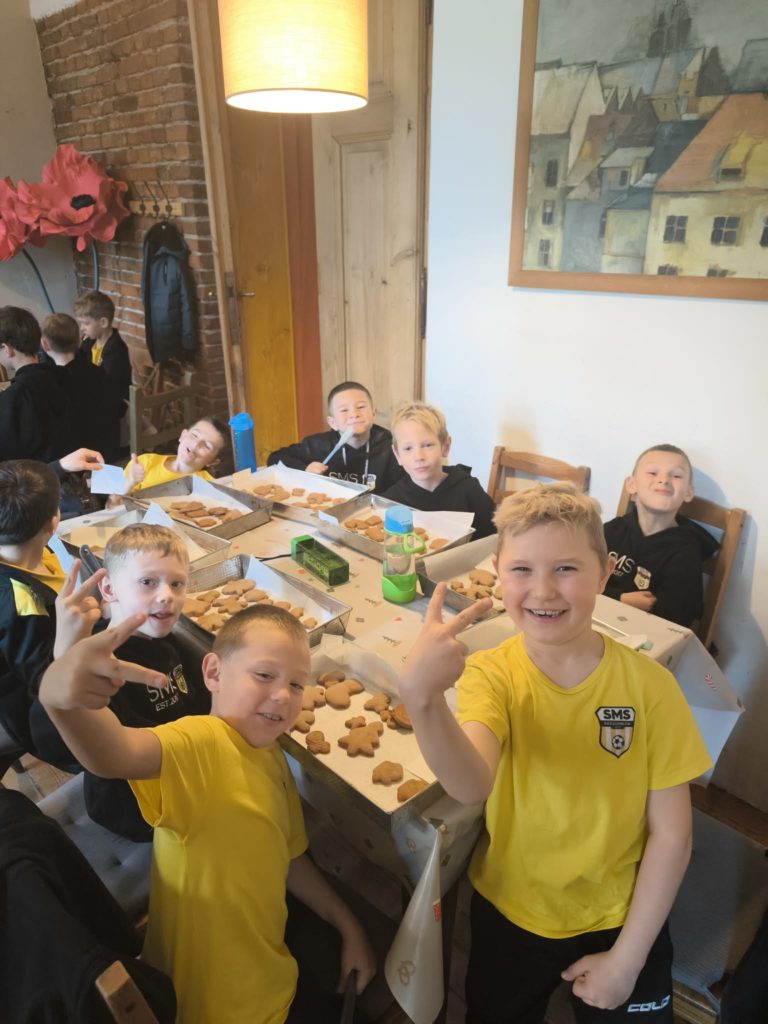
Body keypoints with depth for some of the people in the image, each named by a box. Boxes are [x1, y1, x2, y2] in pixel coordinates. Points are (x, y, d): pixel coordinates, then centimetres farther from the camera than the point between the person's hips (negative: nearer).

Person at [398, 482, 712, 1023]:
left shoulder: (648, 685, -20)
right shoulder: (491, 673, -20)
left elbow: (671, 835, -11)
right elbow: (472, 786, -38)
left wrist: (627, 959, -7)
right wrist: (422, 697, -57)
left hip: (621, 920, 0)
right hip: (507, 913, 1)